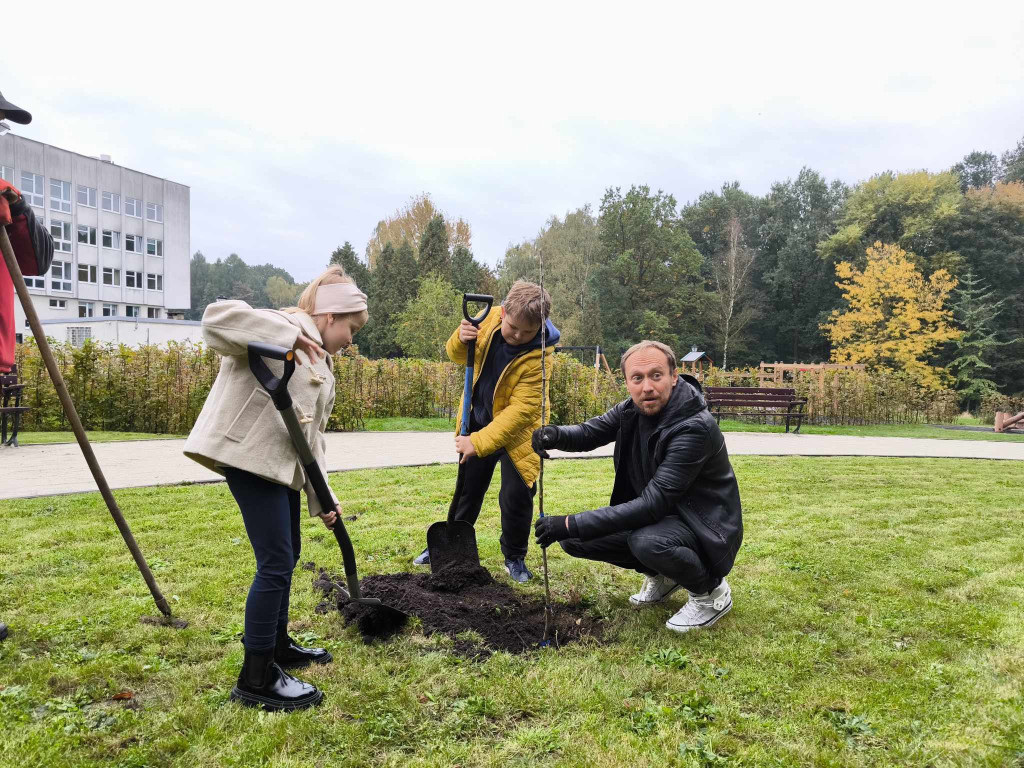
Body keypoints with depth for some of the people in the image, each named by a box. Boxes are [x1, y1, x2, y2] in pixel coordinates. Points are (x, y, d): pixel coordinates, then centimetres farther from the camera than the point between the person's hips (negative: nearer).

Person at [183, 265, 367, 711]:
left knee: (286, 557, 19)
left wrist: (322, 497, 11)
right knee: (276, 564, -8)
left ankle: (277, 645, 38)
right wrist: (291, 336, -31)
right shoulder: (282, 325, -8)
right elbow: (216, 319, -26)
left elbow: (312, 434, 18)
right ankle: (256, 679, 5)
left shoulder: (322, 363, 19)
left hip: (282, 464, 10)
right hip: (250, 454, -10)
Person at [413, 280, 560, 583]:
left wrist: (479, 442, -34)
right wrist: (461, 339, -25)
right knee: (467, 488, 16)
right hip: (478, 419, 5)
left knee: (515, 496, -5)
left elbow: (521, 410, -31)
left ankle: (514, 557, 19)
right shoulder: (490, 318, -16)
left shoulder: (538, 355, -30)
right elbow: (458, 357, -1)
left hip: (515, 430, -4)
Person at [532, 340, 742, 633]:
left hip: (705, 528, -7)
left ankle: (711, 592, -6)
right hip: (661, 516, 7)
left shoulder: (695, 428, -29)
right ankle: (662, 576, 15)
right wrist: (556, 435, -22)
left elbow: (653, 504, -33)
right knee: (575, 539, -4)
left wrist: (573, 524, -34)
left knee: (647, 541, -38)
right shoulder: (631, 410, -6)